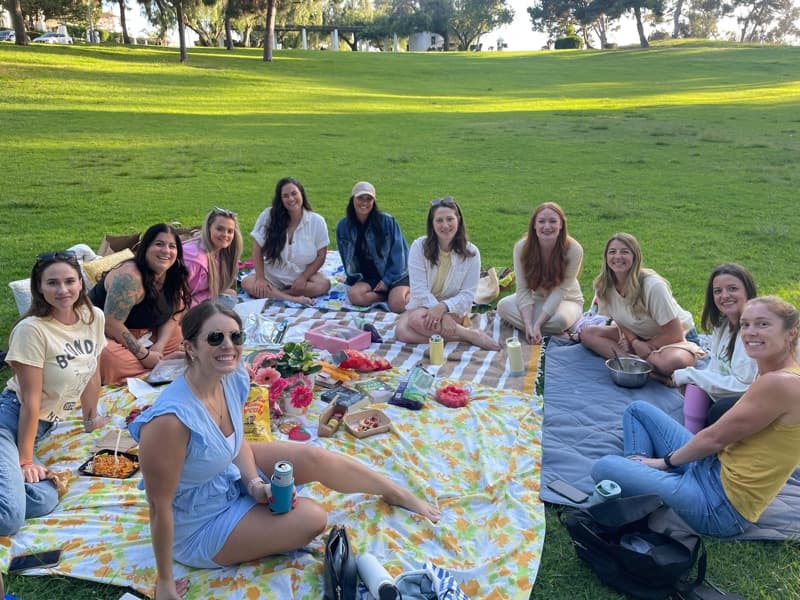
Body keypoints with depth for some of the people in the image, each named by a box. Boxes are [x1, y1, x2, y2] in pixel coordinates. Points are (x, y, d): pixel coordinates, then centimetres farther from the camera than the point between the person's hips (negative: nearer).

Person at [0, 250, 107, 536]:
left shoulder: (94, 317, 0)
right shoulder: (32, 330, -19)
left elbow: (92, 373, 14)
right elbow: (31, 399, -17)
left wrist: (91, 419, 25)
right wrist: (25, 460, -11)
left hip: (41, 425, 7)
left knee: (44, 501, -16)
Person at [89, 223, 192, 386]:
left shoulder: (174, 277, -2)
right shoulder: (129, 276, -27)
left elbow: (173, 316, 3)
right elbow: (111, 325, -29)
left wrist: (159, 346, -15)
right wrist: (144, 355, -23)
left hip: (142, 334, 9)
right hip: (106, 335, -8)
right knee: (111, 359, -38)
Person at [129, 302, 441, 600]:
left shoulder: (233, 377, -15)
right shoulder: (170, 418, -38)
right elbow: (160, 506, -27)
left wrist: (255, 485, -13)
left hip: (230, 475, 6)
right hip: (200, 526, -6)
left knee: (314, 458, -3)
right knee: (311, 517, -13)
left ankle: (398, 495, 23)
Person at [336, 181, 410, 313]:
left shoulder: (387, 221, -10)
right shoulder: (343, 226, 1)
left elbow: (398, 254, -7)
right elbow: (346, 259, 11)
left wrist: (387, 281, -11)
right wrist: (357, 279, 1)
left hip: (394, 274, -3)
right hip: (368, 277, 3)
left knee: (397, 305, -29)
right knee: (354, 295, -29)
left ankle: (408, 292, 4)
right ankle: (391, 294, -10)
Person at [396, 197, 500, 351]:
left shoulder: (471, 252, -7)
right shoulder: (419, 246, -9)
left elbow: (467, 295, -8)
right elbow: (419, 290, -13)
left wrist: (443, 307, -28)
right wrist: (443, 316, -25)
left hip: (453, 310, -3)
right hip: (422, 306, 3)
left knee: (418, 319, -33)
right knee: (403, 332, -30)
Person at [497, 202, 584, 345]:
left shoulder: (574, 250, -24)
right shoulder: (521, 247, -19)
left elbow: (560, 291, -24)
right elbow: (523, 289, -19)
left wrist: (537, 324, -30)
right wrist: (528, 325, -31)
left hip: (565, 300, -2)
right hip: (535, 298, 2)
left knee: (560, 319, -35)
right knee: (503, 305, -23)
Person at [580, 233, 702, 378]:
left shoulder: (653, 285, -29)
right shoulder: (603, 286, -13)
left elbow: (674, 334, -20)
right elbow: (621, 321, 2)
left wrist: (645, 347, -14)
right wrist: (634, 341, -17)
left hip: (677, 337, -6)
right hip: (637, 335, 6)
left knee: (673, 362, -41)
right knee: (587, 333, -12)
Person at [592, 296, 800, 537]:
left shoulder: (780, 383, -21)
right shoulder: (776, 375, 8)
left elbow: (715, 438, -16)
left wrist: (666, 460, -1)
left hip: (722, 506, -10)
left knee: (604, 468, -20)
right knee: (638, 409, 18)